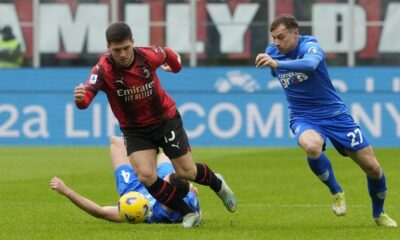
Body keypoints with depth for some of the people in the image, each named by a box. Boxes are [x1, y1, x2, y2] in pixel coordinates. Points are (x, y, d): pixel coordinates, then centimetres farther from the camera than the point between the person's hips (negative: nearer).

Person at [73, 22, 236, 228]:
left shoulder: (148, 56, -21)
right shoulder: (104, 69, -27)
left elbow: (167, 54, 4)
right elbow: (85, 100, -41)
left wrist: (176, 65, 26)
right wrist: (80, 98, -65)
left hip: (165, 118, 0)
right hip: (135, 130, 0)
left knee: (186, 172, 4)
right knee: (146, 176, -18)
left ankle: (217, 184, 39)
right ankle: (189, 213, 1)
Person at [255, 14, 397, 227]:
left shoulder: (309, 46, -19)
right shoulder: (272, 52, -3)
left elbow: (310, 64, -45)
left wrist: (277, 64, -55)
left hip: (334, 113, -2)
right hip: (303, 119, 2)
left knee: (373, 168, 0)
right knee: (311, 146, -37)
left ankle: (379, 214, 27)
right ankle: (336, 193, -13)